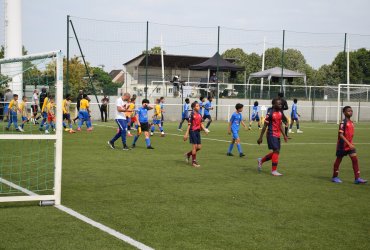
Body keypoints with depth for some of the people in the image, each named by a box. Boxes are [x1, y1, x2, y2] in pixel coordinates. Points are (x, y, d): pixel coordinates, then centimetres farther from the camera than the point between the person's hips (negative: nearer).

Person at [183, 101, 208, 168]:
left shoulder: (199, 115, 10)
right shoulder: (192, 115, -10)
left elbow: (201, 124, 15)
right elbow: (189, 125, -11)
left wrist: (205, 130, 0)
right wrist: (186, 134, -12)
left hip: (198, 131, 7)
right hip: (193, 131, -7)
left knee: (199, 147, 7)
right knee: (195, 146, -4)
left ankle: (188, 154, 27)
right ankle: (194, 161, 6)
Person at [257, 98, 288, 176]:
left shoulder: (280, 113, 9)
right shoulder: (270, 113, -14)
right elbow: (265, 126, -11)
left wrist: (284, 135, 13)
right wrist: (260, 137, -10)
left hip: (277, 135, 8)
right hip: (271, 134, -8)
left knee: (275, 152, 11)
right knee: (276, 151, -10)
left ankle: (261, 161, 31)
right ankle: (274, 171, -1)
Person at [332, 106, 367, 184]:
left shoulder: (351, 122, 8)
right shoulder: (343, 122, -17)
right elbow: (340, 135, -23)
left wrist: (351, 144, 18)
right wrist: (349, 144, -28)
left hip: (350, 145, 7)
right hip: (342, 145, -7)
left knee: (355, 159, -4)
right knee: (338, 160, 7)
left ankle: (357, 178, -6)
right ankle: (335, 177, 21)